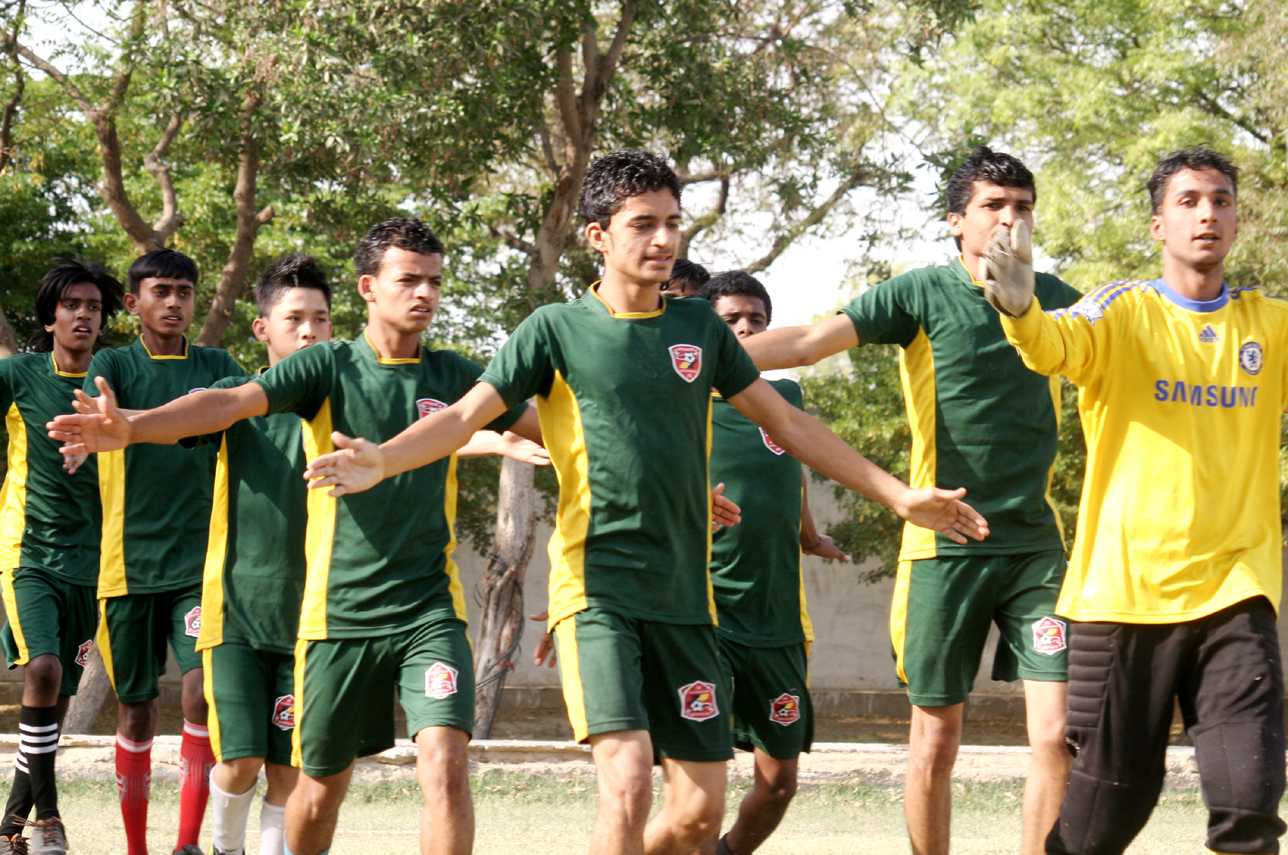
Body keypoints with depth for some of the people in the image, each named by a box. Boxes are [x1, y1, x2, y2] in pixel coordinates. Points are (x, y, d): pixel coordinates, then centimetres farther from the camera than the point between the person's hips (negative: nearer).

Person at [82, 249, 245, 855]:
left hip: (200, 561, 1)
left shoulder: (215, 367, 10)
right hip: (130, 562, 0)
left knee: (203, 690, -15)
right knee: (137, 709, 6)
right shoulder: (114, 365, 3)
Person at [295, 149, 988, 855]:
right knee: (628, 784, -21)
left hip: (684, 596, 5)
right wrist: (381, 462, -26)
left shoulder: (699, 327, 13)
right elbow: (466, 415, -6)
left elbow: (786, 423, 21)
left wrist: (896, 493, 21)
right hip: (597, 590, -5)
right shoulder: (558, 330, 1)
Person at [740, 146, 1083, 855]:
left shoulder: (1054, 300, 7)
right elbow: (805, 343, -13)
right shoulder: (923, 294, -4)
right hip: (944, 541, -2)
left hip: (1035, 543, 3)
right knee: (937, 734, 4)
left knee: (1057, 733, -8)